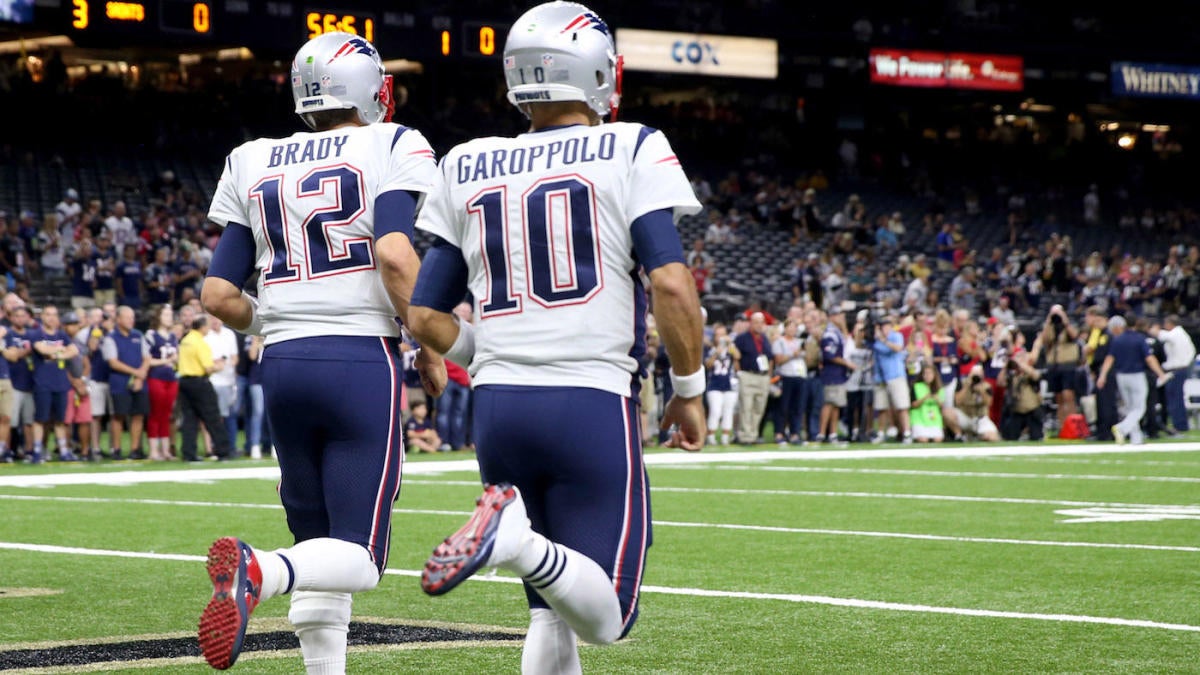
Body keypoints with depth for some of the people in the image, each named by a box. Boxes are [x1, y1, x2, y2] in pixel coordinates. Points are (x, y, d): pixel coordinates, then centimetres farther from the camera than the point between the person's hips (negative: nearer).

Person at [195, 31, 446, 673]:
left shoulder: (253, 166, 13)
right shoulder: (390, 150, 0)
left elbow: (218, 294, 10)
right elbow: (395, 255, -16)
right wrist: (429, 347, -3)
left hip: (283, 365, 5)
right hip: (361, 361, -5)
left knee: (320, 548, 16)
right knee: (358, 559, -6)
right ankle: (259, 571, -34)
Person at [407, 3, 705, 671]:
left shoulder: (469, 170, 11)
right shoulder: (631, 153, -2)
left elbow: (427, 315, 12)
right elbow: (672, 286, -12)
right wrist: (690, 391, 1)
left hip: (498, 410, 5)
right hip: (590, 405, -5)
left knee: (554, 606, 17)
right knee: (605, 616, -3)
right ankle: (518, 538, -29)